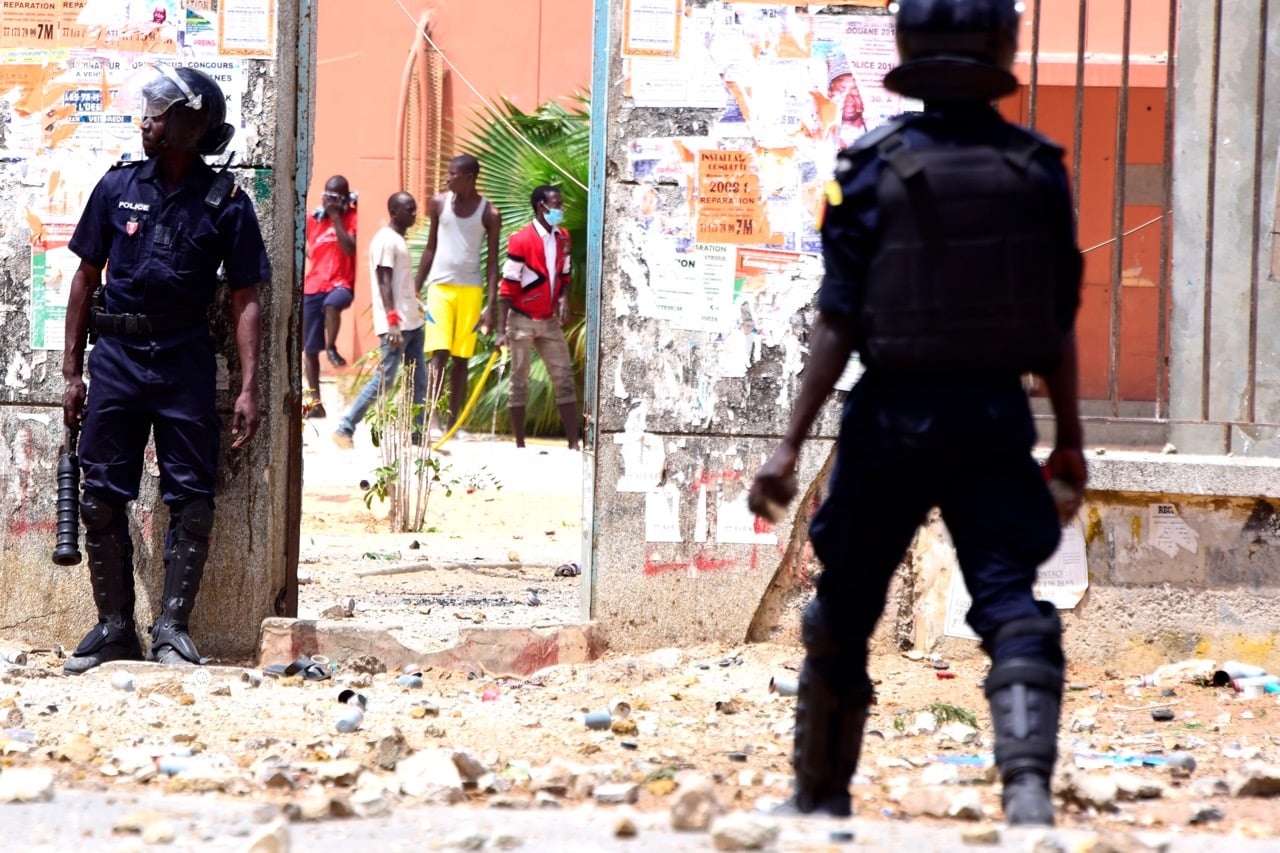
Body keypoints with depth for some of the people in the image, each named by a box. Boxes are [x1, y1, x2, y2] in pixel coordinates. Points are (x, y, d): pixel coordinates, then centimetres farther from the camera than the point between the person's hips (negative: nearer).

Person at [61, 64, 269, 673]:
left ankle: (171, 629, 2)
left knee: (191, 500, -5)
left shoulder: (225, 204, -1)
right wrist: (72, 370, 7)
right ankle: (113, 628, 9)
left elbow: (245, 300, 0)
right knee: (102, 498, 1)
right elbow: (86, 278, 11)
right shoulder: (118, 187, 5)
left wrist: (248, 388, -8)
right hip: (116, 355, 2)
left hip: (185, 362, -2)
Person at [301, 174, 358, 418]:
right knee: (310, 348, 4)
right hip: (312, 287, 4)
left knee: (332, 303, -43)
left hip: (340, 284, -4)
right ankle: (313, 399, 11)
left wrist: (336, 217, -16)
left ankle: (332, 348, -25)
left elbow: (349, 248, -17)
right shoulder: (313, 219, 9)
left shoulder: (351, 217, -3)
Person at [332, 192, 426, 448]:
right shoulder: (385, 240, -11)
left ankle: (419, 436, 7)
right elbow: (384, 283, -18)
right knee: (384, 380, -9)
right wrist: (392, 321, -24)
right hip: (396, 325, -10)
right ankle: (344, 430, -4)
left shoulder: (399, 240, 18)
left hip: (411, 322, 10)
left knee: (419, 382, 6)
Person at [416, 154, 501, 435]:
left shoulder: (489, 214, -1)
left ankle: (452, 423, 8)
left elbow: (492, 261, -1)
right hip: (440, 286, 0)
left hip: (470, 290, 0)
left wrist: (491, 304, -7)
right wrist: (415, 290, 10)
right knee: (439, 354, -11)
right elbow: (431, 248, 12)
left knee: (461, 359, 3)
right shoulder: (439, 204, 5)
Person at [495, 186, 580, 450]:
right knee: (520, 382, 2)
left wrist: (564, 298, -6)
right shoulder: (521, 241, -15)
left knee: (565, 378, 1)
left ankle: (573, 443, 1)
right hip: (523, 320, -6)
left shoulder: (562, 238, 5)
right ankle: (520, 445, 8)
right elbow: (508, 287, -14)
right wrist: (501, 330, -16)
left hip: (549, 321, 6)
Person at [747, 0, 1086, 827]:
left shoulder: (875, 167, -7)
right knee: (1012, 605, -3)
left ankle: (822, 794, 25)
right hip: (996, 417, 1)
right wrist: (1070, 441, 12)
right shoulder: (1038, 169, 0)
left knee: (845, 614, 14)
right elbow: (1060, 321, 3)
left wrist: (790, 446, -7)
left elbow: (839, 319, -10)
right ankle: (1028, 782, -24)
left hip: (896, 416, -1)